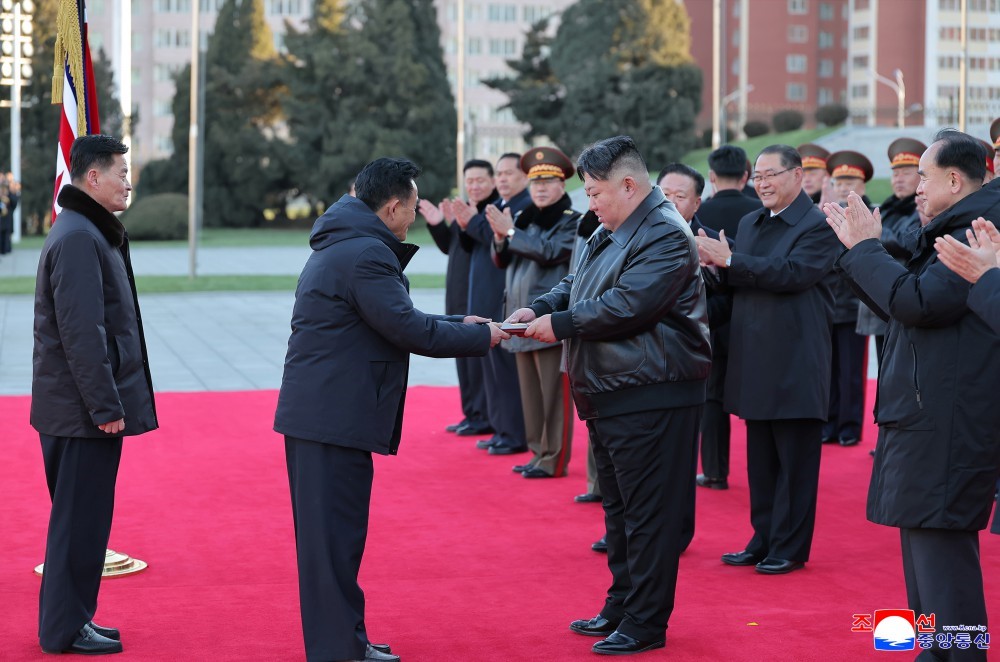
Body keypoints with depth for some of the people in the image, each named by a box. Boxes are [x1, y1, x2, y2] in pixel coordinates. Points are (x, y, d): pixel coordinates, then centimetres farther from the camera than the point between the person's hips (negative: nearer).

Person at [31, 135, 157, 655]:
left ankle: (72, 619, 24)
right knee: (80, 519, -3)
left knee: (79, 516, 16)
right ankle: (65, 630, 4)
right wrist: (105, 407, -22)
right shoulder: (78, 240, -17)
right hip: (82, 411, -10)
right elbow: (81, 333, -23)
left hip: (70, 408, 10)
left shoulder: (89, 233, 16)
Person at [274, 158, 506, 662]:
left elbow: (392, 320, 22)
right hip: (335, 417, -11)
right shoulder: (367, 253, -16)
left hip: (314, 409, 11)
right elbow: (407, 329, -19)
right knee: (336, 531, -5)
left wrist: (457, 324, 18)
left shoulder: (342, 244, 18)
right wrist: (480, 337, -8)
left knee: (329, 530, 15)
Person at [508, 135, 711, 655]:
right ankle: (621, 607, 29)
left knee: (647, 513, -4)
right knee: (618, 508, 18)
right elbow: (576, 285, 20)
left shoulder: (665, 235, -16)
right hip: (610, 396, 11)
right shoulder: (610, 233, 17)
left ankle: (645, 624, 2)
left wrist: (560, 325, -17)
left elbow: (626, 306, -25)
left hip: (650, 398, -11)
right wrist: (538, 309, 1)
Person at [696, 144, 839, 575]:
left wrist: (730, 260, -22)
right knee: (760, 460, 14)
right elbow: (740, 281, 14)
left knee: (795, 461, 1)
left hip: (796, 364, -7)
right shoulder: (749, 224, 14)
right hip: (756, 362, 7)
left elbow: (794, 273, -23)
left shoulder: (818, 226, -9)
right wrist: (719, 265, -8)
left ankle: (790, 547, 9)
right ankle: (764, 541, 23)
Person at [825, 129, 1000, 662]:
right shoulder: (954, 233, 18)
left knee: (941, 547, -10)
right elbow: (901, 307, 23)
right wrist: (859, 249, 19)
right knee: (925, 544, 17)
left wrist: (865, 247, -12)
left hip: (945, 427, -11)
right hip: (922, 416, 11)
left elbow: (917, 301, -25)